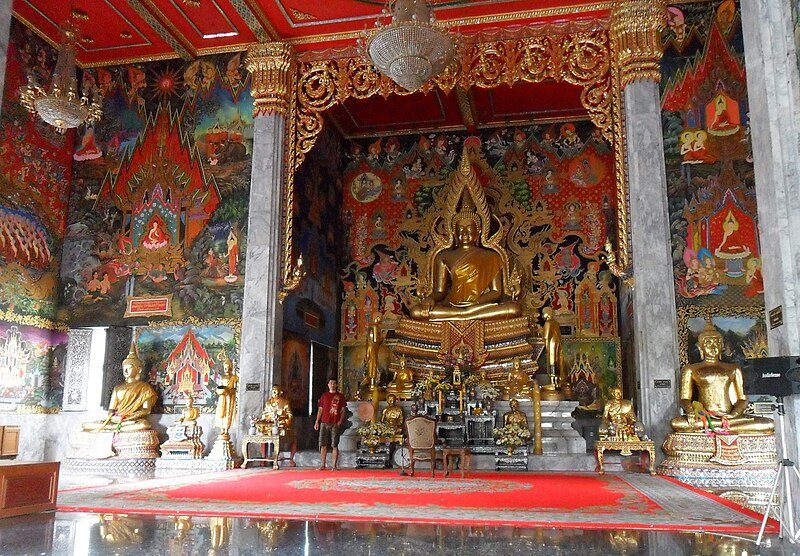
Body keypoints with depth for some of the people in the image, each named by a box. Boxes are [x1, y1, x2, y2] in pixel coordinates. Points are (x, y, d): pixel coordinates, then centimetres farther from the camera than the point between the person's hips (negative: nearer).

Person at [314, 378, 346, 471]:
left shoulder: (340, 396, 7)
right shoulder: (324, 395, 13)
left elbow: (343, 410, 5)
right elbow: (320, 409, 14)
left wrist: (340, 421, -9)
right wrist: (317, 421, 7)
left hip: (335, 424, -2)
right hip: (324, 423, 2)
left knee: (335, 445, -2)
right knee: (323, 445, 2)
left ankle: (334, 466, 2)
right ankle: (323, 465, 9)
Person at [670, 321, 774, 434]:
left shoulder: (733, 369, 21)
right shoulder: (691, 369, 14)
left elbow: (742, 399, 14)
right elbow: (685, 399, 6)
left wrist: (734, 414, -9)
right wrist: (690, 412, -18)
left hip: (729, 416, 3)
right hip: (704, 417, -3)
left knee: (769, 424, -22)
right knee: (676, 423, -35)